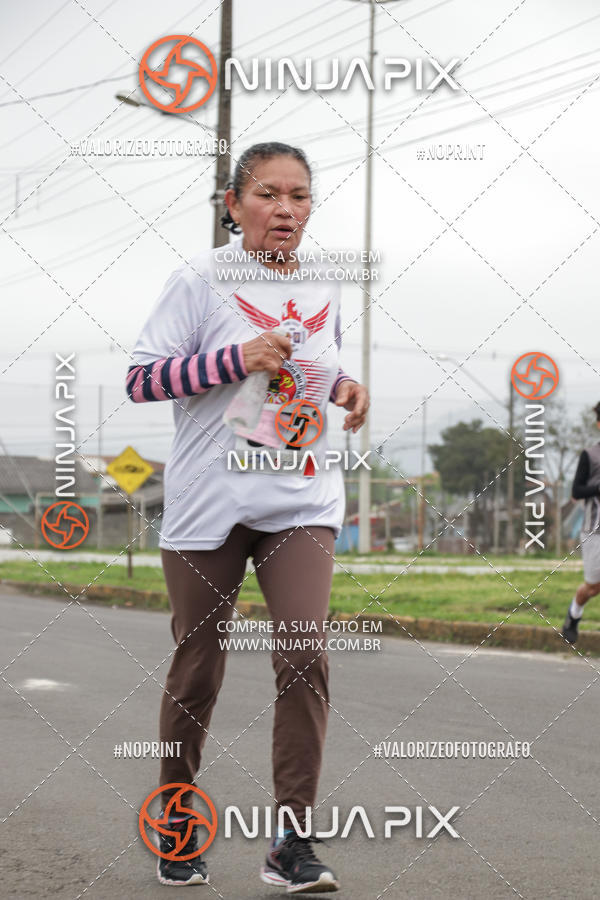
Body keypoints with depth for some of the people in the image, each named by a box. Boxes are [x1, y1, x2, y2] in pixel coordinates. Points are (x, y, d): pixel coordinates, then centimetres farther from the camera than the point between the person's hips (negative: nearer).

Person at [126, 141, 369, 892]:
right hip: (208, 505, -3)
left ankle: (292, 843, -8)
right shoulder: (201, 280, -5)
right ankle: (176, 820, 28)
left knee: (305, 657, -14)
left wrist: (346, 389, 3)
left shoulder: (323, 287, 9)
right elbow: (141, 378, -9)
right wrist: (236, 358, -19)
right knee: (196, 670, 7)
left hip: (301, 500, 3)